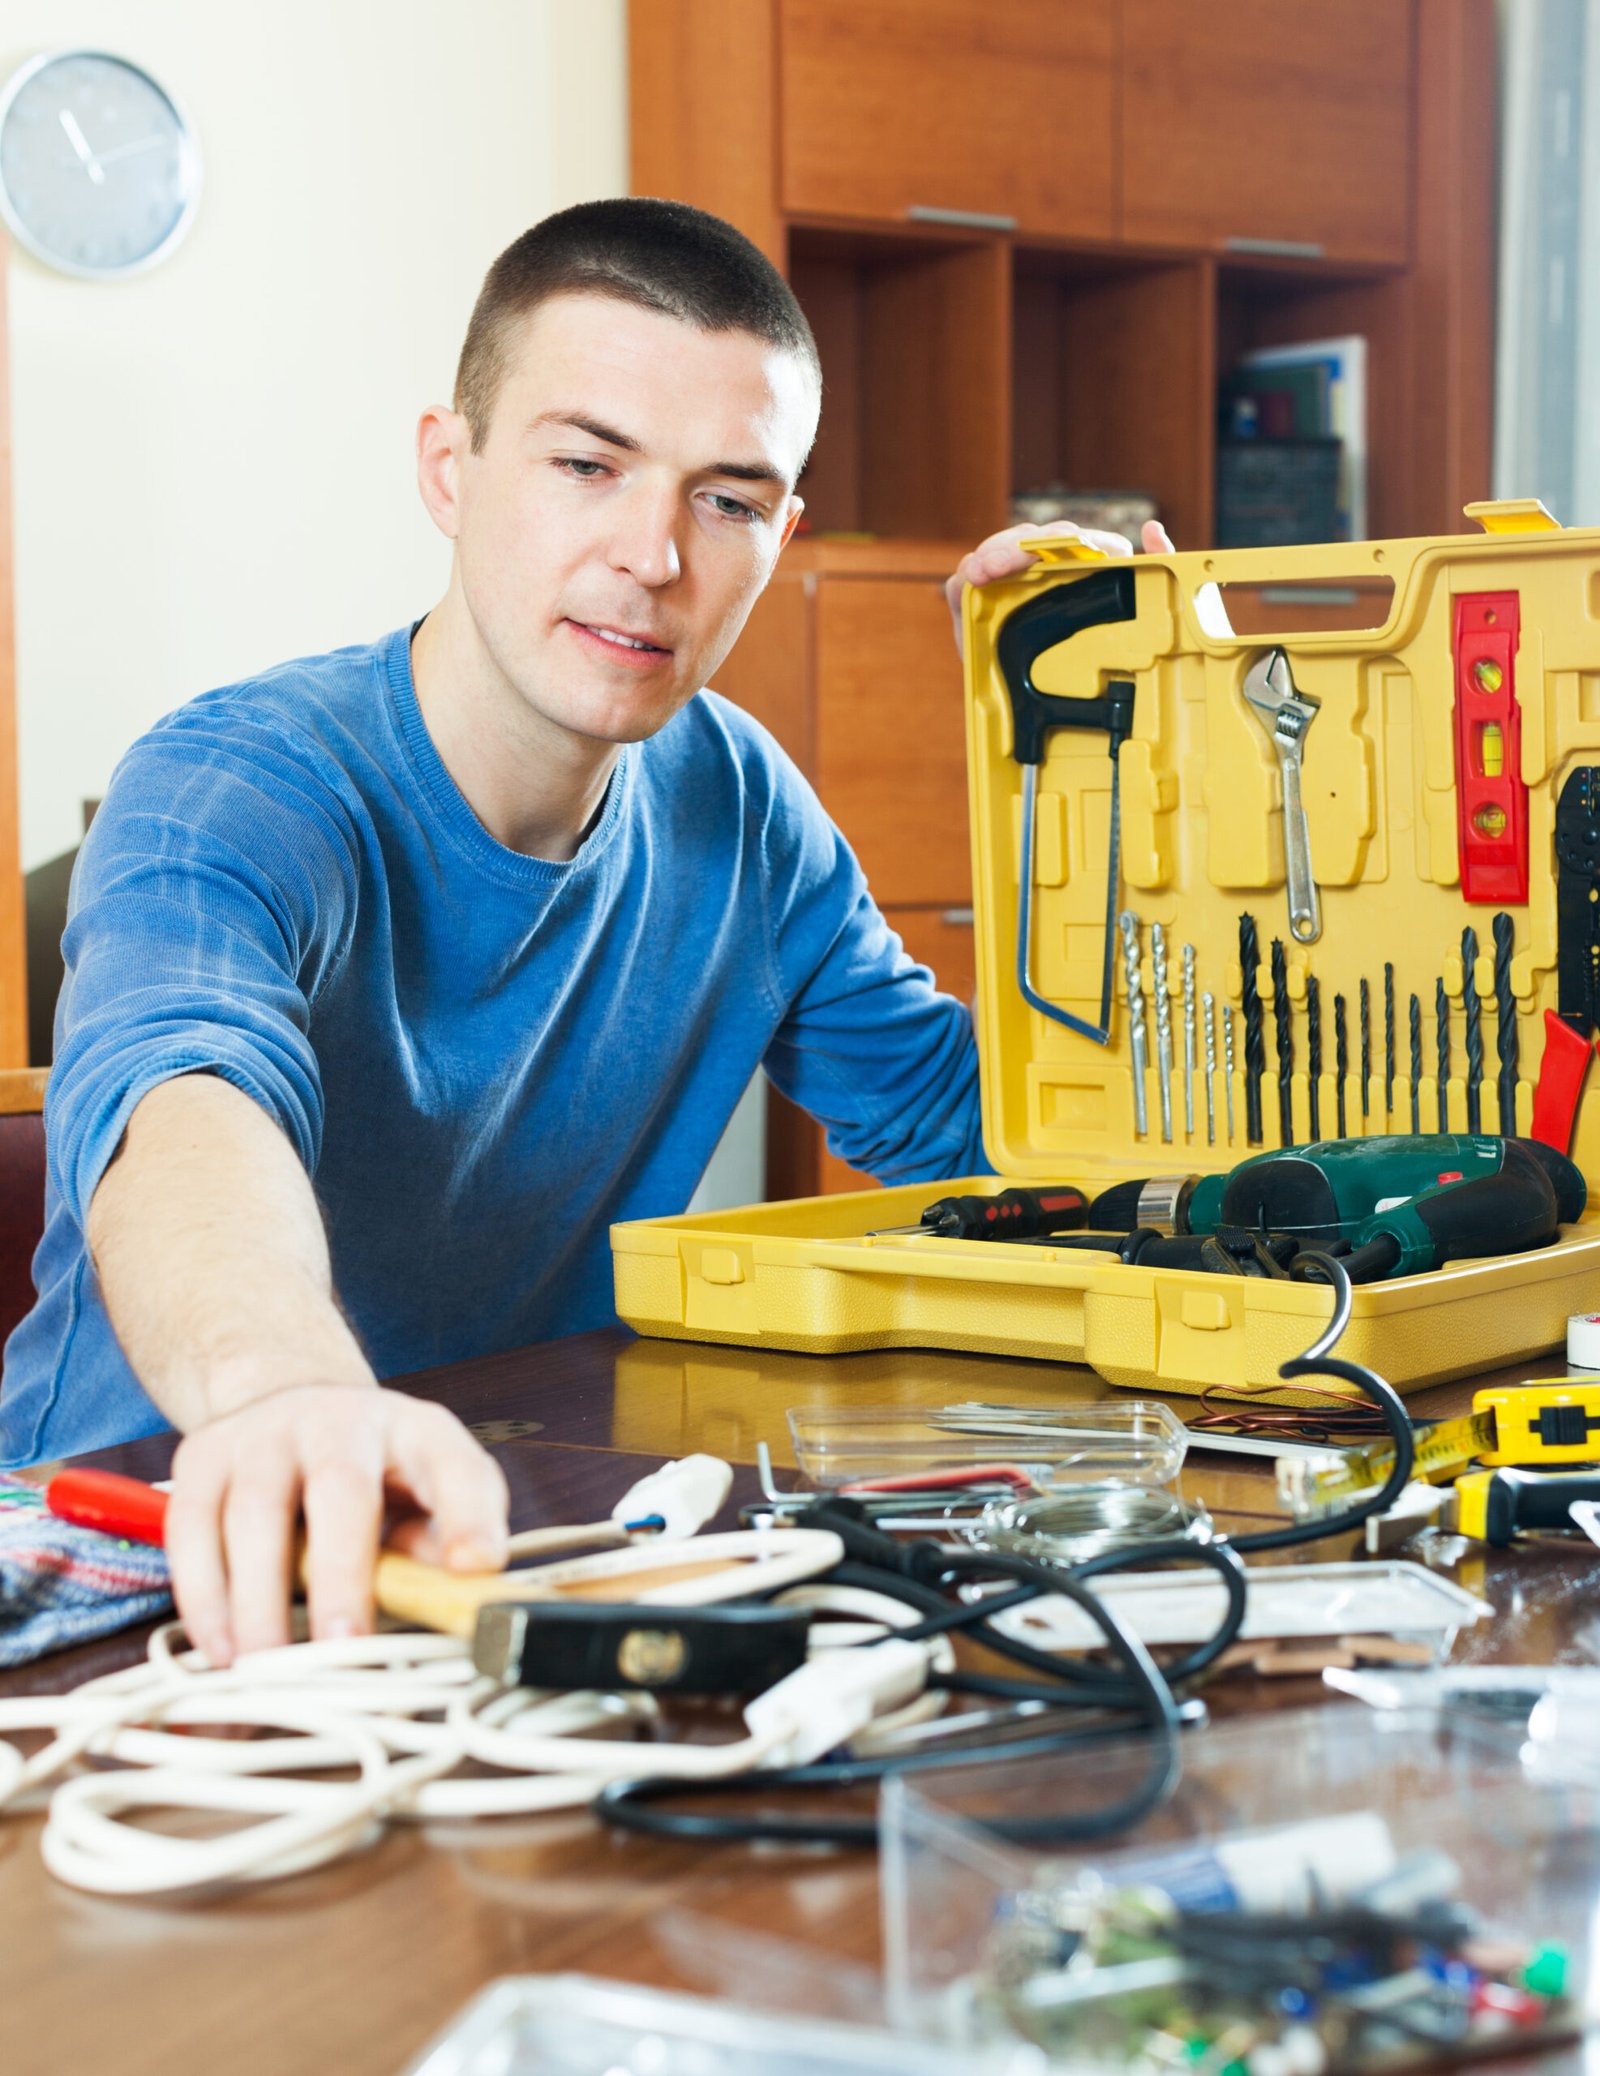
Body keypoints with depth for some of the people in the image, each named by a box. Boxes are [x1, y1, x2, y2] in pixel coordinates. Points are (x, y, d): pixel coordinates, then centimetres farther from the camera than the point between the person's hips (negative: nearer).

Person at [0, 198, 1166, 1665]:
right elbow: (177, 1099, -39)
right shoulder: (234, 793, -17)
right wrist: (283, 1381, -61)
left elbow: (984, 1129, 10)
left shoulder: (730, 802, 3)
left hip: (513, 1541, 5)